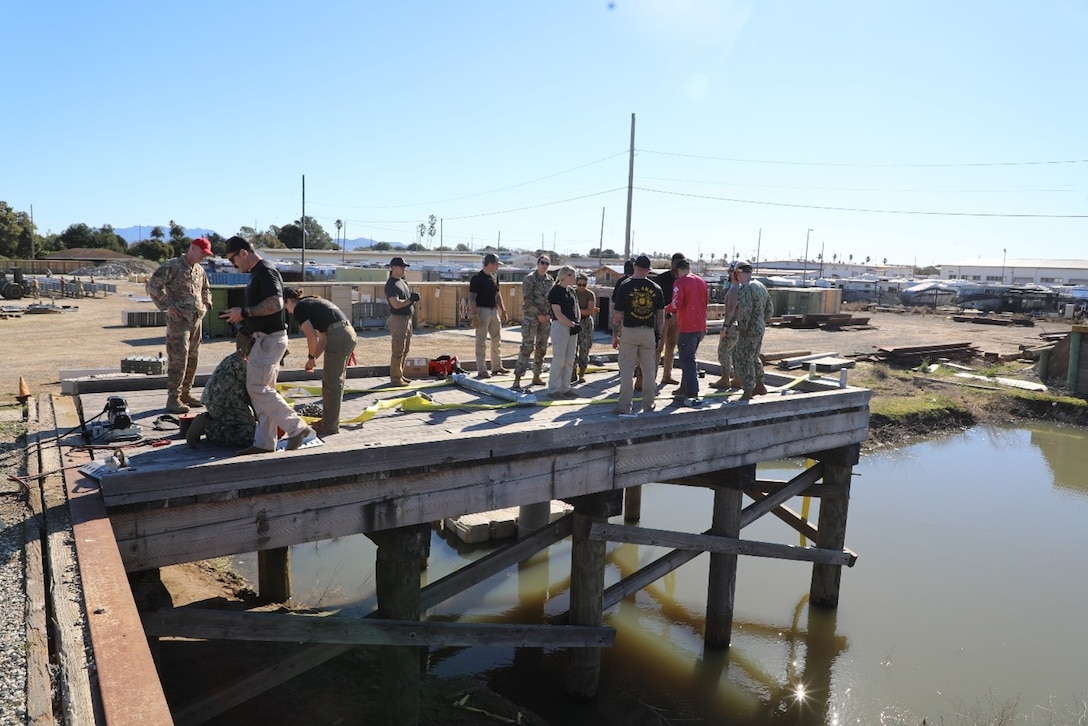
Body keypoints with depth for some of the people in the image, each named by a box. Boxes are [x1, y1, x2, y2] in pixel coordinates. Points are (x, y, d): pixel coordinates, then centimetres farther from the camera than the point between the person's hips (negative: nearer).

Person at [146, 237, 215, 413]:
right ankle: (173, 399, -5)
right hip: (179, 320, -8)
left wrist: (206, 305, 16)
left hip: (197, 319, 8)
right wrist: (168, 305, -15)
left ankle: (186, 393, 21)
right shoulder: (172, 266, -8)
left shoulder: (199, 270, 16)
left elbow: (206, 290, 33)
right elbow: (153, 285, -14)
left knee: (192, 359, 11)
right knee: (178, 360, -9)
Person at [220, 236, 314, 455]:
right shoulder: (257, 273, 18)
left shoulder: (265, 271, -14)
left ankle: (296, 427, -4)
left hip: (269, 339, -11)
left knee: (257, 388, -9)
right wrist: (242, 316, 17)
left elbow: (275, 303, -26)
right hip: (266, 338, 11)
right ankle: (264, 443, 14)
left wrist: (244, 312, -20)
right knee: (263, 389, 10)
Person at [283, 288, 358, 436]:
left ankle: (330, 426, 9)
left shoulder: (299, 308, -1)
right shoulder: (312, 303, 26)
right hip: (349, 334, 9)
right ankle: (329, 420, 28)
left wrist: (311, 357, 6)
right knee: (335, 381, 18)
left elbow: (312, 337, -9)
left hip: (338, 338, -9)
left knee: (331, 383, 1)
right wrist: (314, 358, 20)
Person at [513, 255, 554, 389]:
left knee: (542, 348, 10)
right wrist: (538, 315, -14)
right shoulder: (530, 279, -6)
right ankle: (517, 378, -10)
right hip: (531, 317, -6)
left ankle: (536, 376, 20)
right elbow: (527, 299, -13)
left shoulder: (550, 280, 11)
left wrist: (549, 314, -2)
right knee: (527, 347, -11)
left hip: (546, 318, 6)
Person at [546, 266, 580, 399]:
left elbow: (576, 308, 19)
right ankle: (553, 389, 0)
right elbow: (558, 314, -15)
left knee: (570, 360, 9)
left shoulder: (571, 291, 16)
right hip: (560, 326, -8)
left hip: (572, 328, 8)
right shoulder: (555, 291, -9)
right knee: (559, 359, -7)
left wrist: (577, 323, 1)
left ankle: (565, 388, 17)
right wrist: (573, 324, -18)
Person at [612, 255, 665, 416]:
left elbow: (617, 315, -7)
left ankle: (624, 407, 1)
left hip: (629, 332, -3)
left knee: (627, 371, 2)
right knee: (649, 370, 11)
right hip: (649, 332, 3)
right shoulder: (656, 288, 1)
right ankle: (648, 406, 18)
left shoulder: (624, 286, -8)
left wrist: (615, 335, 2)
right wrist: (658, 334, 14)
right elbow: (660, 315, 4)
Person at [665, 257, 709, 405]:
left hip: (687, 327, -8)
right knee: (689, 358, 19)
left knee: (687, 360, -5)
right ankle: (685, 388, 25)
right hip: (701, 326, 8)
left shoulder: (680, 282, -11)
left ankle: (693, 395, -9)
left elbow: (676, 305, -18)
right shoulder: (701, 281, 12)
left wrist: (665, 309, 0)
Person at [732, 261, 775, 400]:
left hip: (749, 331, -9)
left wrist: (742, 328, -18)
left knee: (743, 361, -2)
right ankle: (760, 386, 32)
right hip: (760, 328, 9)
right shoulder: (761, 287, 13)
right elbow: (770, 309, 18)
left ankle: (747, 394, 1)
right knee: (753, 358, 24)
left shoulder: (745, 288, -17)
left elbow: (745, 310, -28)